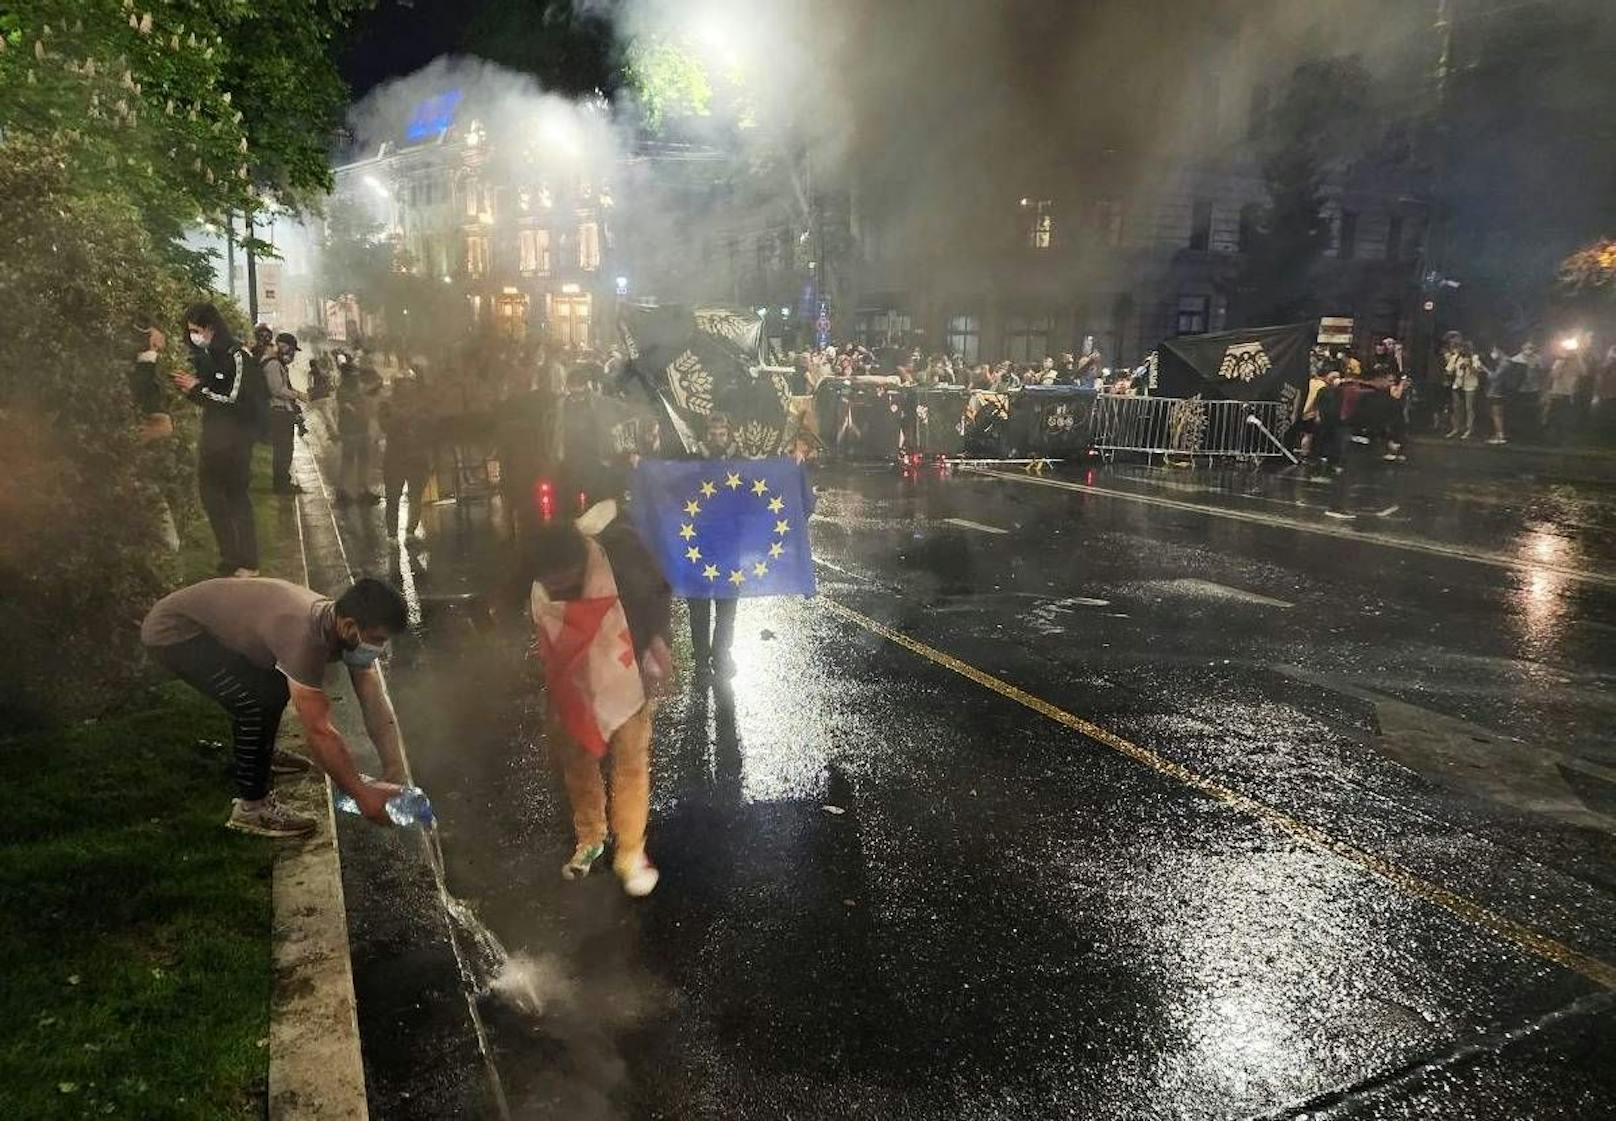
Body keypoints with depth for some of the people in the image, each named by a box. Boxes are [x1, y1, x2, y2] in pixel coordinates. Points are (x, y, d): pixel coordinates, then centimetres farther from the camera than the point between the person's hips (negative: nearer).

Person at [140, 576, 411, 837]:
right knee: (257, 704, -20)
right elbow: (318, 730, -35)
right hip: (174, 631, -9)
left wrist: (394, 776, -13)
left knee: (277, 685, 20)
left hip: (206, 622, 9)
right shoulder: (305, 635, -36)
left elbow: (375, 702, -8)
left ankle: (259, 754, 43)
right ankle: (251, 807, -4)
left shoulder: (346, 627, -10)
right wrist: (362, 794, -28)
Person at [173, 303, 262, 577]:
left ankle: (247, 564, 6)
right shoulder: (205, 356, 10)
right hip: (212, 435, 8)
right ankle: (231, 558, 19)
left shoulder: (235, 355, -13)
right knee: (211, 495, 11)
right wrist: (189, 386, -1)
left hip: (234, 436, -8)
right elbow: (207, 397, 18)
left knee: (236, 498, -3)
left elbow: (234, 398, -19)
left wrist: (197, 388, -13)